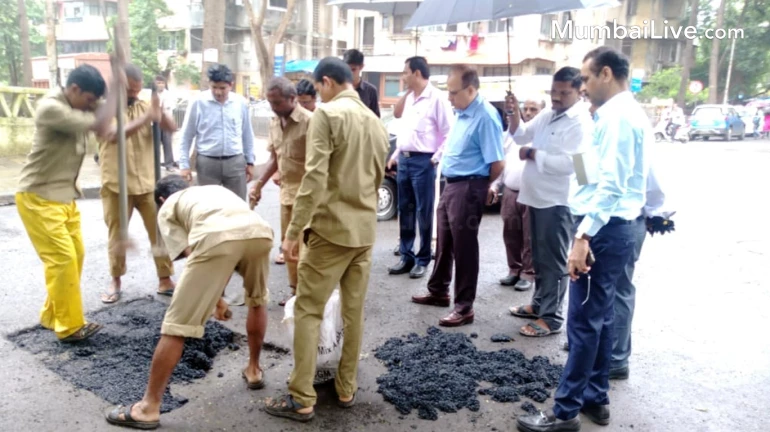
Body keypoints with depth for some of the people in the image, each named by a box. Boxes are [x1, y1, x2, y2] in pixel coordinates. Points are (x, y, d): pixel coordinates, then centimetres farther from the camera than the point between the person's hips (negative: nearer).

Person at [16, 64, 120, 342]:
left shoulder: (77, 106, 5)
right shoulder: (51, 108, -23)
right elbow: (101, 126, -28)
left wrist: (115, 91, -12)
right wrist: (115, 90, -21)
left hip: (64, 195, 9)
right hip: (38, 197, -9)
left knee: (75, 255, 11)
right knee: (62, 258, -8)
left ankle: (52, 316, 26)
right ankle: (69, 327, 3)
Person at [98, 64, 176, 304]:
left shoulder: (143, 106, 6)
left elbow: (171, 127, -3)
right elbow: (114, 135, -25)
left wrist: (159, 110, -22)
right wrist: (146, 118, -32)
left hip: (147, 183, 3)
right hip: (116, 185, -3)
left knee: (160, 231, 5)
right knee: (117, 235, 10)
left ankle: (165, 280, 16)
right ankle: (115, 282, 26)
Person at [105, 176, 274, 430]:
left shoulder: (167, 209, 31)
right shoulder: (216, 189, 45)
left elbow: (190, 255, 20)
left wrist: (216, 300, 30)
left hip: (216, 238, -5)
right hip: (260, 231, 5)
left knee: (177, 325, 7)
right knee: (257, 300, 34)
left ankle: (149, 408, 18)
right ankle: (254, 370, 46)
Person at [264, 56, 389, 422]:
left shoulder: (327, 114, -10)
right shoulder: (376, 122, 13)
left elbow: (315, 178, -19)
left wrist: (293, 231, -16)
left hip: (332, 228, -7)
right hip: (366, 230, 7)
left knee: (308, 311, 1)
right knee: (354, 311, 13)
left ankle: (302, 399, 6)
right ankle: (346, 388, 23)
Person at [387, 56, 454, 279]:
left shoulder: (436, 98, -10)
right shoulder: (409, 98, 13)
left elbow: (449, 133, -12)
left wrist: (436, 158, -15)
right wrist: (396, 154, 15)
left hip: (423, 162, -8)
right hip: (404, 160, 8)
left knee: (423, 213, 1)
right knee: (405, 211, 11)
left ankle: (423, 260, 11)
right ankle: (406, 257, 20)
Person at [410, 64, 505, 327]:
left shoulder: (485, 116, -19)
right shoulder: (461, 112, 10)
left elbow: (497, 163, -20)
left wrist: (479, 187, -5)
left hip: (468, 188, -9)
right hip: (450, 185, 9)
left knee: (464, 247, -1)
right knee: (444, 243, 19)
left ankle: (464, 307, 10)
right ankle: (438, 291, 35)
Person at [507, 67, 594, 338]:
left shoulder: (580, 123, -15)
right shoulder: (547, 115, 12)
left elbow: (568, 163, -25)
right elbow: (521, 135, 16)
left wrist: (532, 154, -16)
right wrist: (515, 112, -1)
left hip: (557, 202, -9)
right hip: (538, 197, 9)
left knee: (553, 261, -2)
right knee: (539, 257, 18)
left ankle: (551, 318, 6)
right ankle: (539, 304, 31)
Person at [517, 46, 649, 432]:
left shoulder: (617, 116, -15)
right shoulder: (629, 112, 17)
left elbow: (611, 184, -24)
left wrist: (584, 236, -26)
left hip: (605, 229, -11)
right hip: (615, 225, 11)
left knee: (583, 321, -4)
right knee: (600, 317, 16)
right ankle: (596, 398, 28)